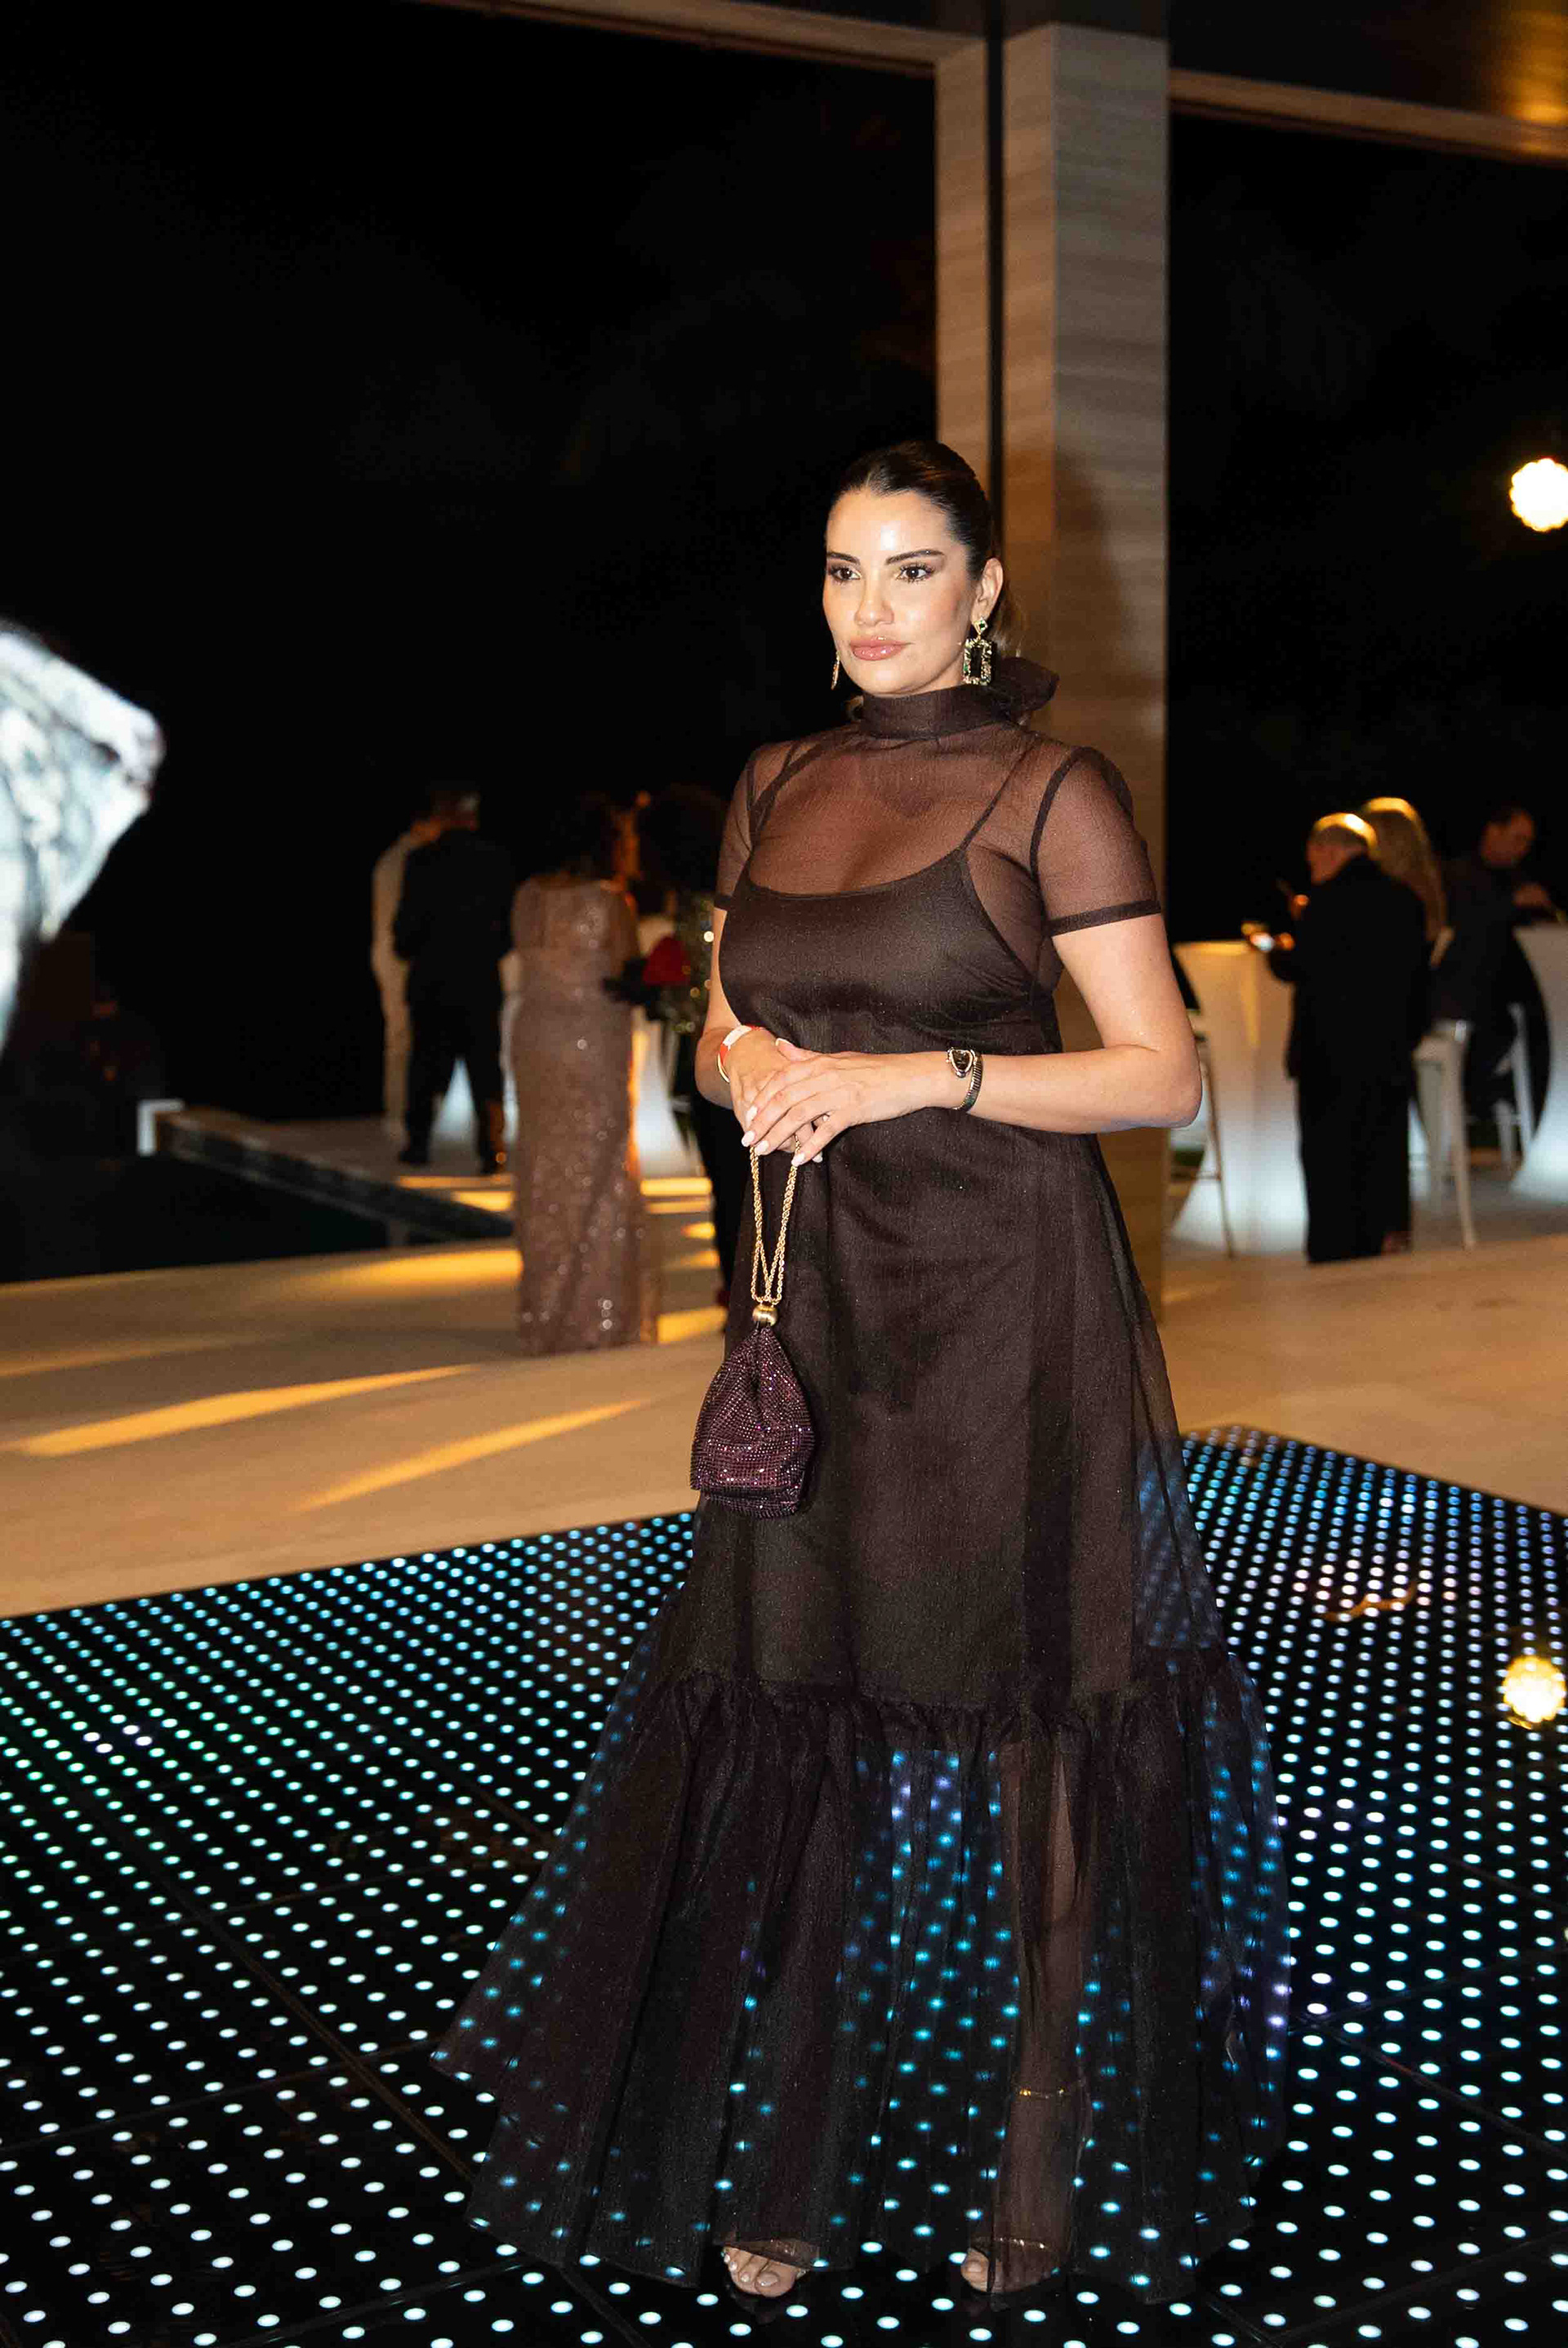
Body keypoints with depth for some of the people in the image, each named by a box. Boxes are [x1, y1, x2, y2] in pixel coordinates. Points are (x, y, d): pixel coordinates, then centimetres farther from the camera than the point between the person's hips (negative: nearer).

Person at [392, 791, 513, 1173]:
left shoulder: (421, 860, -7)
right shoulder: (496, 860, -3)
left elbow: (409, 917, -6)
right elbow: (508, 917, 0)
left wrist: (405, 948, 13)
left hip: (430, 979, 0)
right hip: (481, 980, 0)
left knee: (426, 1059, 12)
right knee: (484, 1063, 3)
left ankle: (418, 1141, 16)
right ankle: (492, 1148, -2)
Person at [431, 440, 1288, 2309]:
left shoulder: (1054, 792, -4)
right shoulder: (775, 787, 12)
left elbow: (1165, 1074, -7)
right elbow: (717, 1036, 20)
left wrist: (917, 1075, -16)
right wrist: (750, 1066, -3)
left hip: (1004, 1302, -5)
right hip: (818, 1305, 5)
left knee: (1005, 1715, 2)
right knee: (800, 1718, 7)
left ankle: (1028, 2170, 19)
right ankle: (795, 2167, 23)